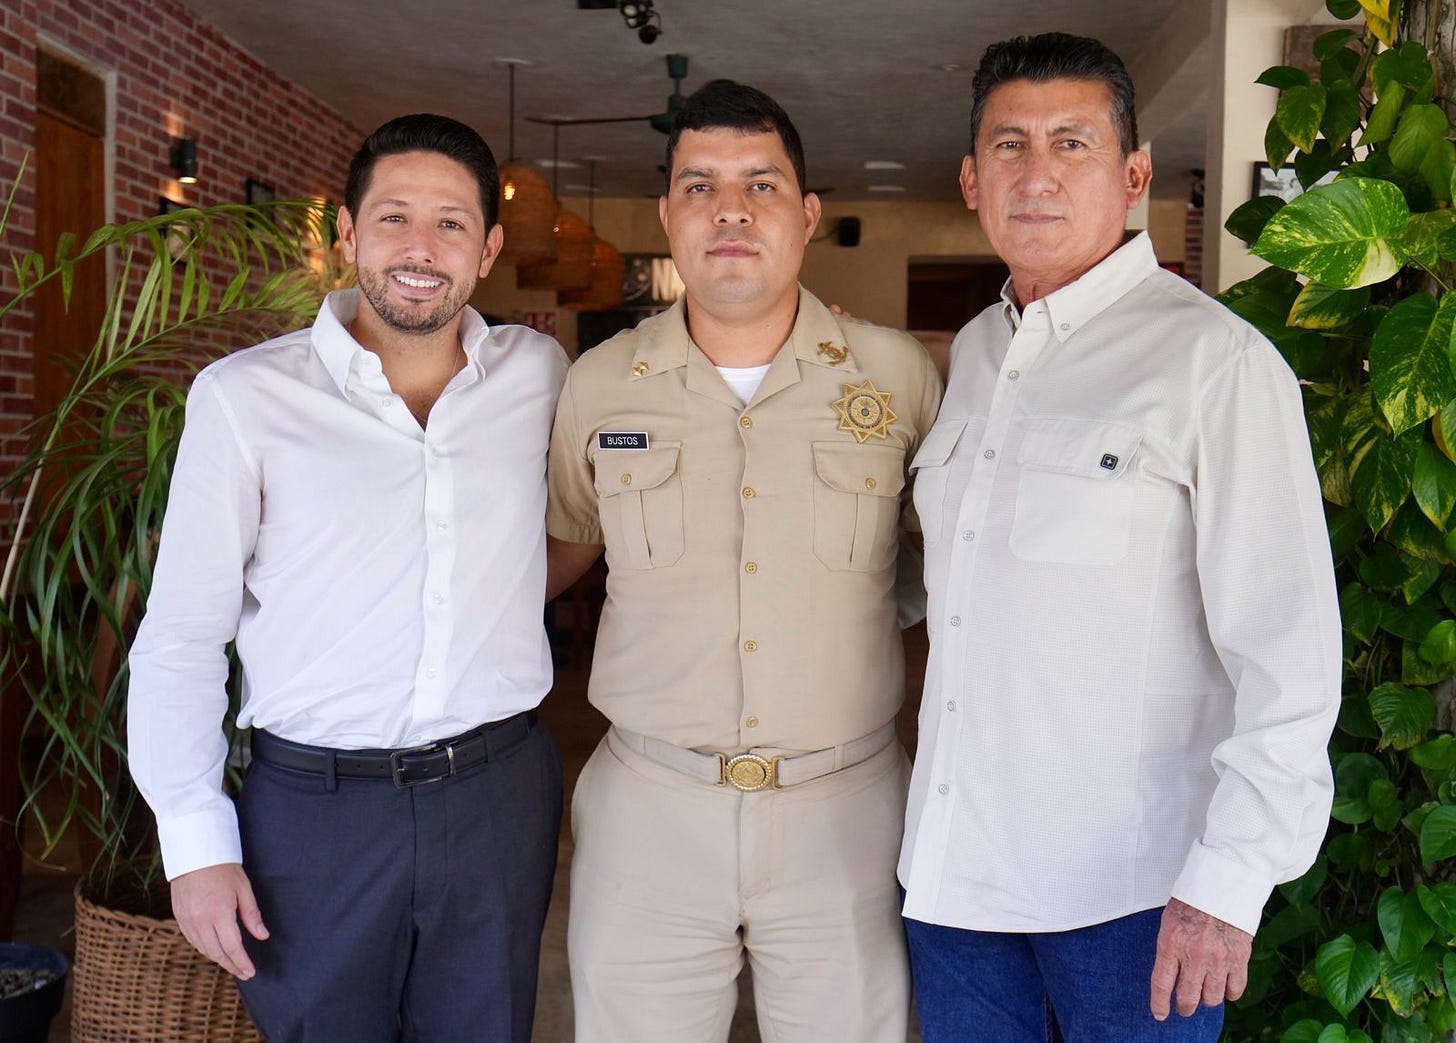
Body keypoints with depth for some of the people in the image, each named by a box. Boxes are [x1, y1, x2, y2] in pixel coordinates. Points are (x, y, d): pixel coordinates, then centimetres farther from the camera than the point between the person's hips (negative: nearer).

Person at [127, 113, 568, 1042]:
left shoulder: (540, 375, 1)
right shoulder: (244, 395, -7)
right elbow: (182, 637, -4)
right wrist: (195, 839, -7)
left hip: (500, 791, 2)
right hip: (315, 803, -2)